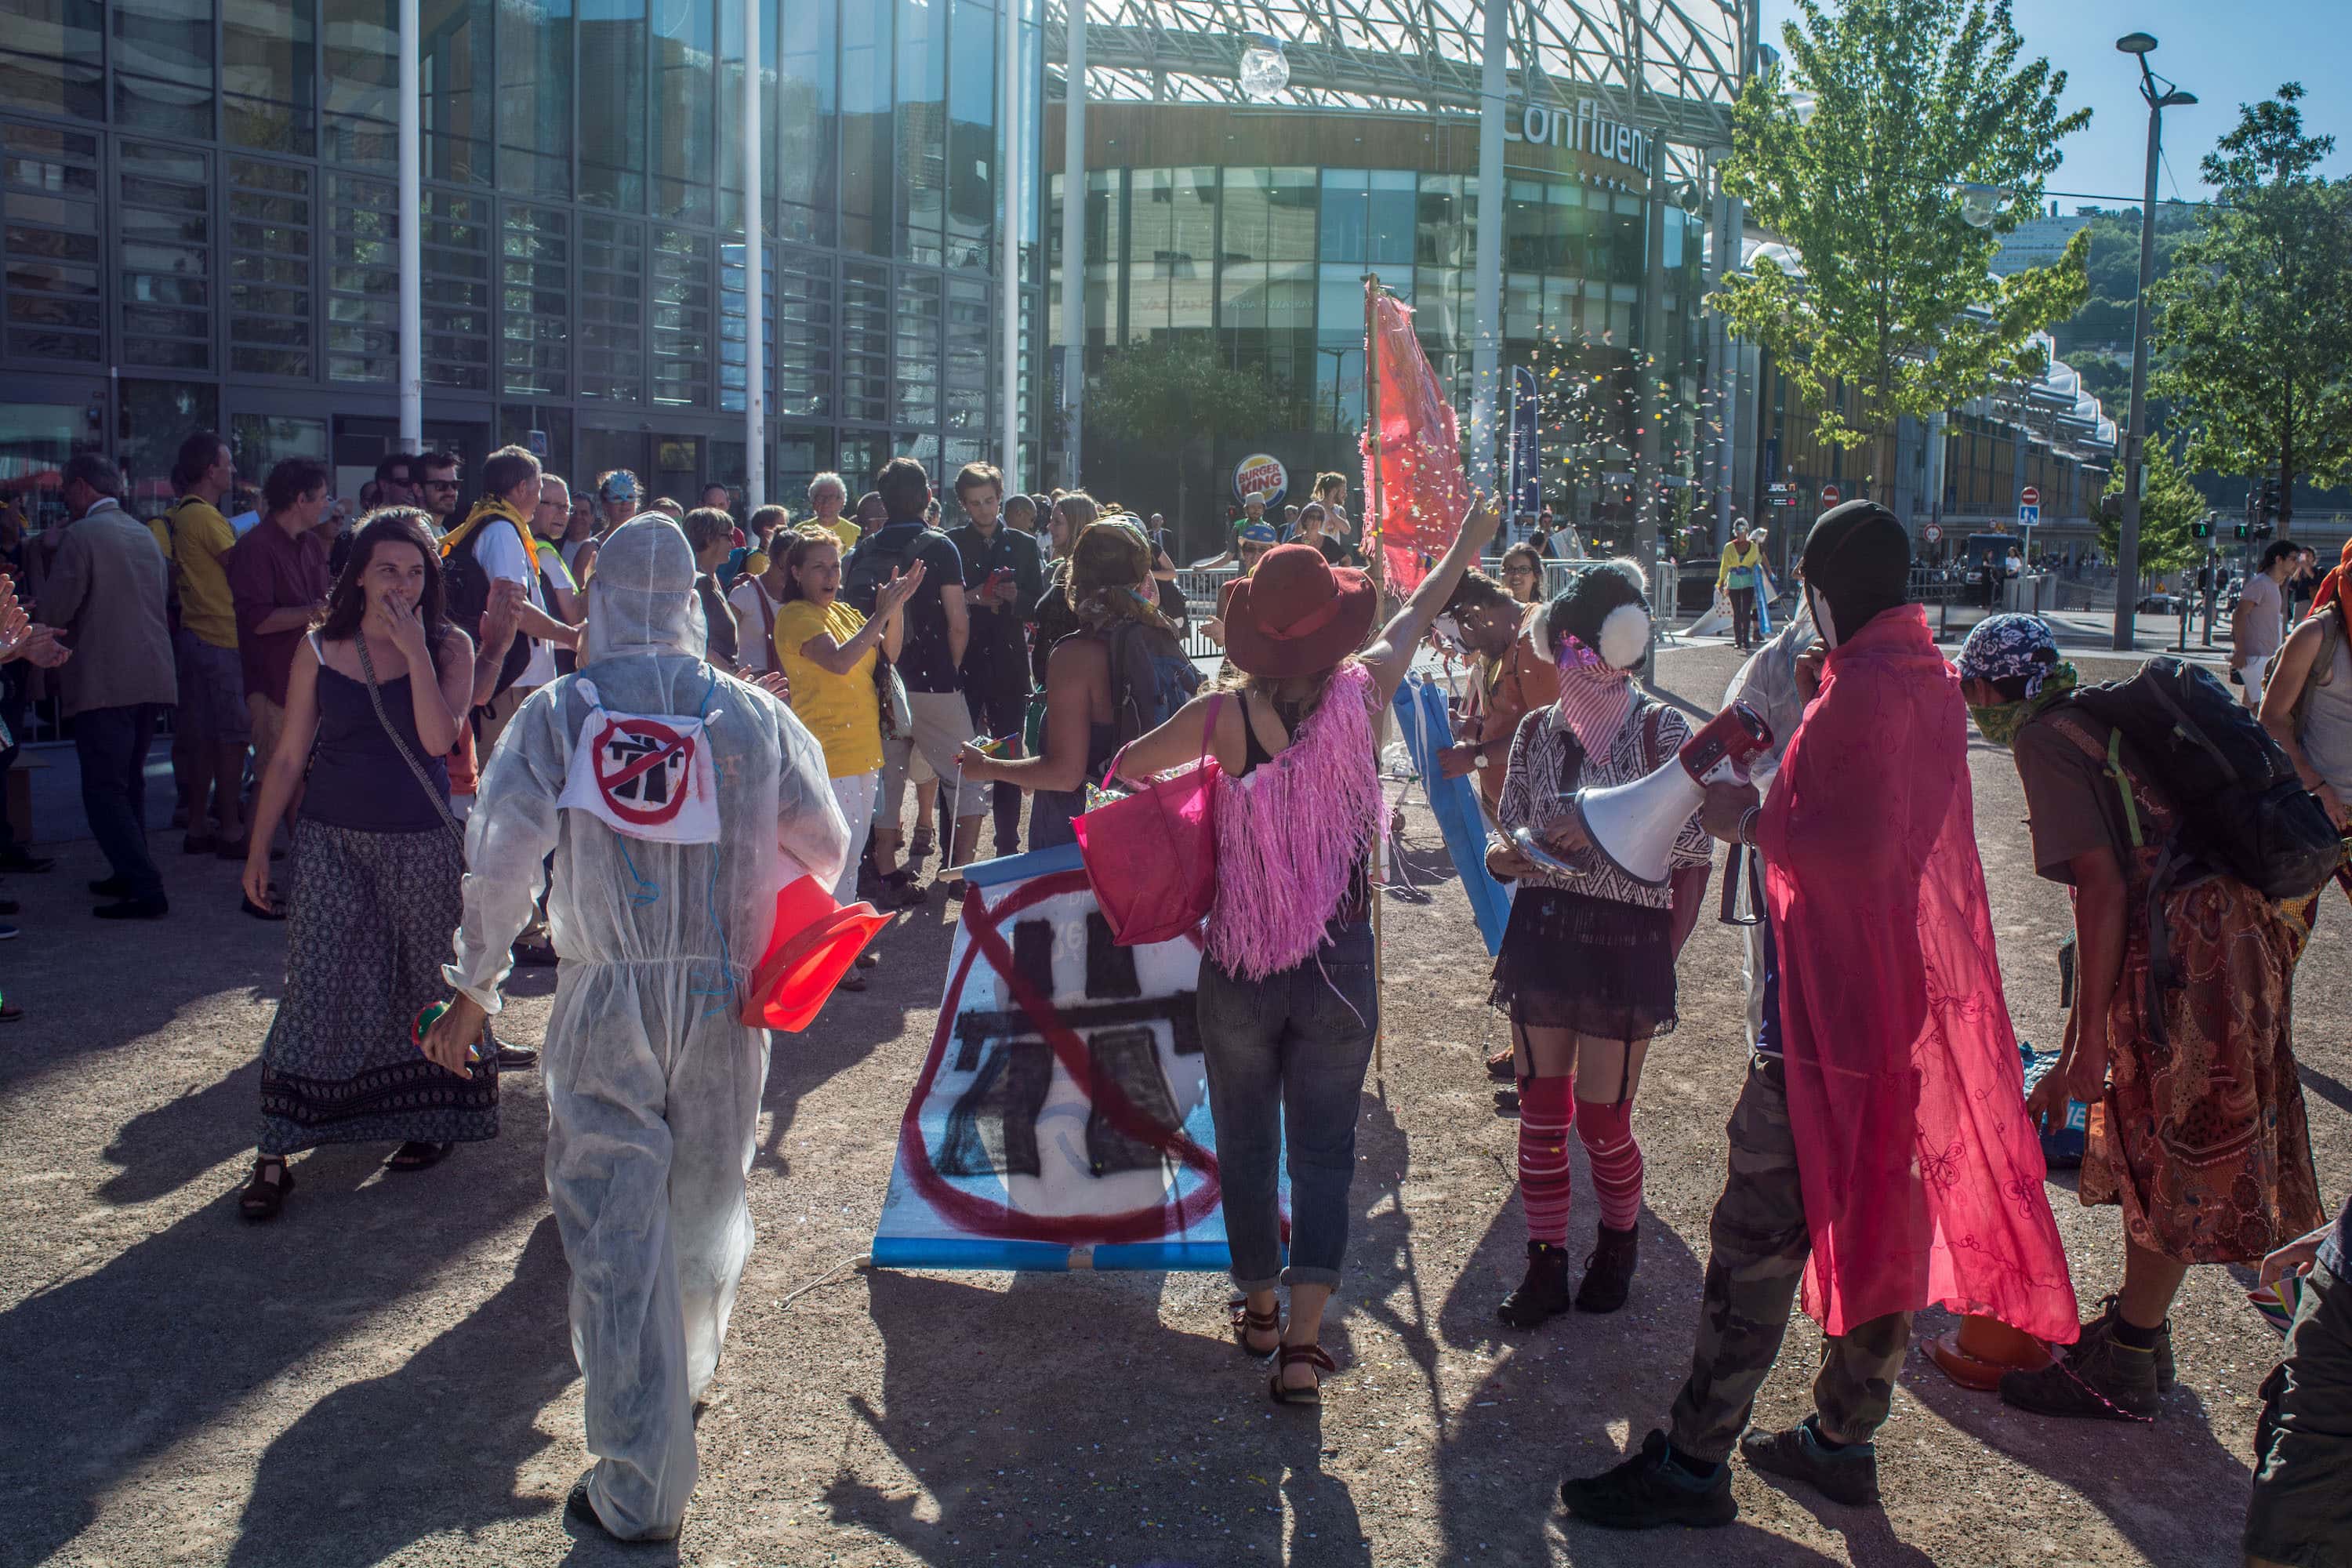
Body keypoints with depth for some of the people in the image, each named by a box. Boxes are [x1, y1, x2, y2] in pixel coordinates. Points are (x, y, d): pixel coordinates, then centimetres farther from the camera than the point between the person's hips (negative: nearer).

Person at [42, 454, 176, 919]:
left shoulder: (79, 536, -11)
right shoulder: (144, 535, 13)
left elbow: (54, 612, -12)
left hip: (103, 683, -8)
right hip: (151, 679, 8)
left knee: (104, 791, -4)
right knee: (129, 783, 19)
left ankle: (146, 890, -11)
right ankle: (130, 874, 26)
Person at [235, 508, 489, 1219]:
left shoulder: (449, 647, -1)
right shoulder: (319, 651, 2)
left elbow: (438, 738, -17)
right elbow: (289, 755, 6)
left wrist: (414, 648, -18)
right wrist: (258, 849, 5)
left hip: (420, 842, -1)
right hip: (331, 840, 1)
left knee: (424, 983, 8)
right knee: (314, 988, -3)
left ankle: (434, 1119, 26)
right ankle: (275, 1153, 1)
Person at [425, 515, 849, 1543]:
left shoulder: (558, 711, -4)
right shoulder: (753, 713, 2)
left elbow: (502, 855, -11)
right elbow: (824, 848, 6)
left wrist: (475, 986, -3)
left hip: (605, 1000, -2)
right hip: (724, 997, 2)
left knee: (615, 1231, 2)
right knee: (704, 1205, 20)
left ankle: (639, 1488, 5)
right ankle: (689, 1374, 44)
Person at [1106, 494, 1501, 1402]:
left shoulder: (1224, 715, -11)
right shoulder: (1362, 692, -8)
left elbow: (1124, 768, 4)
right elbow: (1417, 616, 12)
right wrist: (1467, 544, 31)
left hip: (1239, 969, 0)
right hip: (1340, 967, 0)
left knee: (1245, 1144, 17)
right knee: (1323, 1150, 6)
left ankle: (1258, 1310, 31)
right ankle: (1302, 1342, -3)